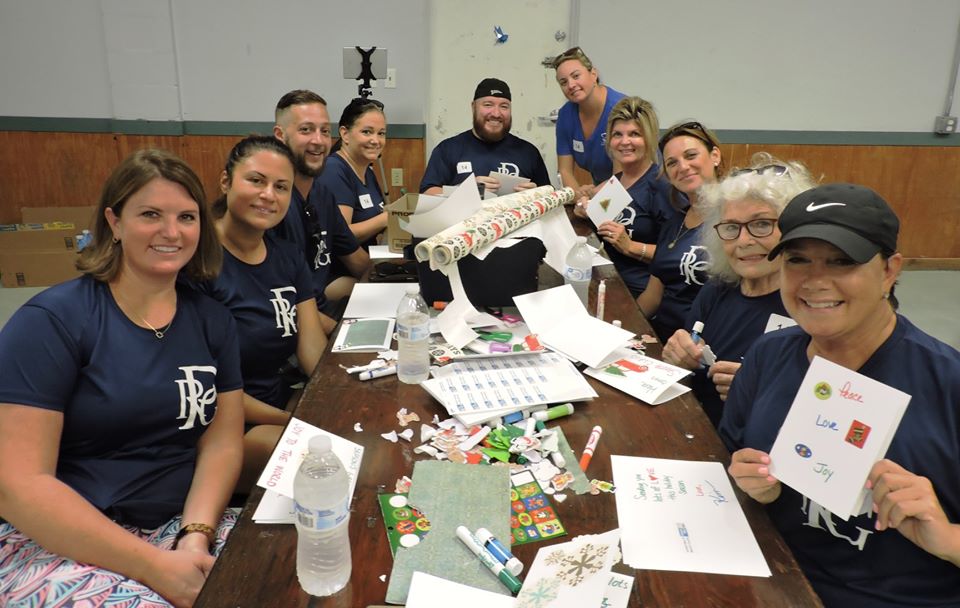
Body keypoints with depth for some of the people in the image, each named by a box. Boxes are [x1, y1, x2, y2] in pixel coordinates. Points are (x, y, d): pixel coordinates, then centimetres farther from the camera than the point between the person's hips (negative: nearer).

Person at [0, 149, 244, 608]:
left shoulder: (212, 321, 6)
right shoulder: (51, 320, -9)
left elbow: (222, 441, 3)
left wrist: (196, 536, -16)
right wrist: (155, 566, -20)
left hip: (177, 524, 4)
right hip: (59, 543, -4)